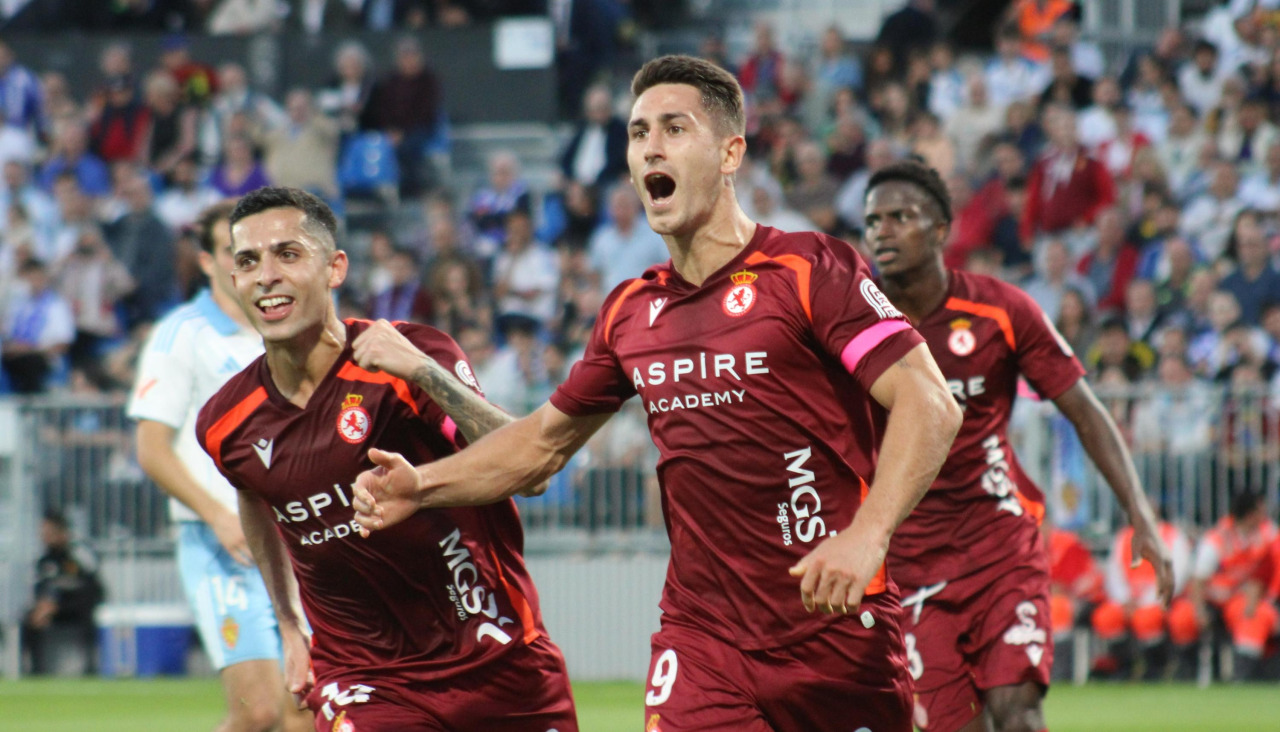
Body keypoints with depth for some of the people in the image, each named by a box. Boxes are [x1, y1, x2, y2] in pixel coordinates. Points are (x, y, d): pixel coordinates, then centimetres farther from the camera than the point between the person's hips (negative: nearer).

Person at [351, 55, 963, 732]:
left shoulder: (810, 270, -6)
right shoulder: (630, 313, 12)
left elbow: (929, 407, -13)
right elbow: (546, 438, 26)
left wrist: (866, 534, -27)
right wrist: (422, 486, 12)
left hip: (835, 624, -4)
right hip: (701, 642, 4)